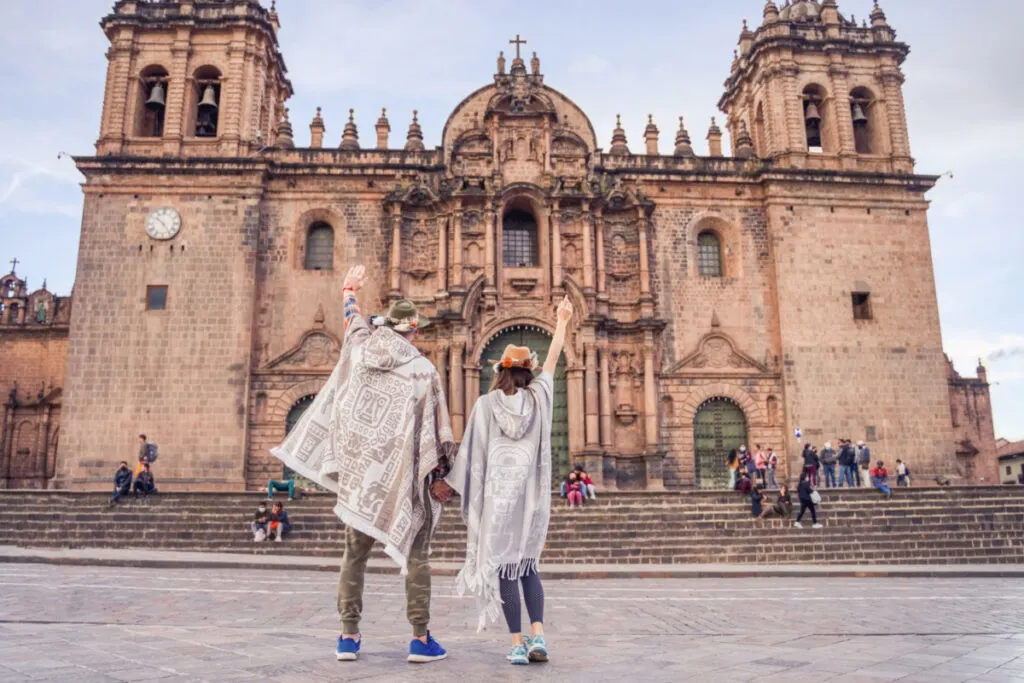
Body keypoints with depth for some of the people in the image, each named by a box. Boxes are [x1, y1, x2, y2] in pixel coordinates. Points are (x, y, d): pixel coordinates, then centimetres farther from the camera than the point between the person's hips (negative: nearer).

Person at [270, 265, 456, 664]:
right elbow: (432, 429, -7)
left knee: (355, 554, 13)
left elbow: (355, 323, 24)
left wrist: (350, 291, 43)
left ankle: (349, 636, 18)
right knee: (415, 556, 6)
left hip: (358, 471, 4)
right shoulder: (423, 370, -8)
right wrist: (438, 476, 1)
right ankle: (421, 639, 8)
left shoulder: (360, 351, 1)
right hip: (403, 476, -3)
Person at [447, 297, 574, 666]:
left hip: (499, 491, -2)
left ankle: (518, 644, 5)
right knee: (528, 565, 15)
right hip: (532, 491, 3)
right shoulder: (538, 396, 3)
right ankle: (538, 636, 1)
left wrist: (471, 495, 4)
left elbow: (474, 451, -3)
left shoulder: (486, 403, -3)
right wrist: (562, 321, 30)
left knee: (506, 566, 5)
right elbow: (552, 359, 17)